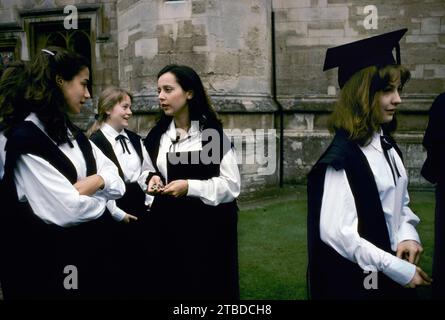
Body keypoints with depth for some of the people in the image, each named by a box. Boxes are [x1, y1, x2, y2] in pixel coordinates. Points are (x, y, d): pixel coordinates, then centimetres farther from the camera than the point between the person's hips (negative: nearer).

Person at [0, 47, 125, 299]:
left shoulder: (73, 134, 10)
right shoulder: (25, 139, -18)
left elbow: (117, 181, 7)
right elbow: (67, 210, -26)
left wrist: (95, 182, -14)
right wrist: (99, 197, -6)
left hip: (89, 252, 8)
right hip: (48, 262, -8)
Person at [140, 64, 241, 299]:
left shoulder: (213, 133, -7)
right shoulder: (156, 135, 8)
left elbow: (232, 185, -11)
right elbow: (144, 171, 18)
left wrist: (190, 187, -20)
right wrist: (151, 178, -4)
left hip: (207, 228, -4)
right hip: (167, 227, 4)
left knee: (207, 289, 4)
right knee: (169, 288, 10)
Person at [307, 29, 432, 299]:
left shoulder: (387, 145, 4)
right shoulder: (342, 157, -21)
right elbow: (337, 233, -25)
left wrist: (408, 235, -5)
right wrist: (398, 268, -20)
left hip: (393, 275, 8)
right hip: (355, 281, -8)